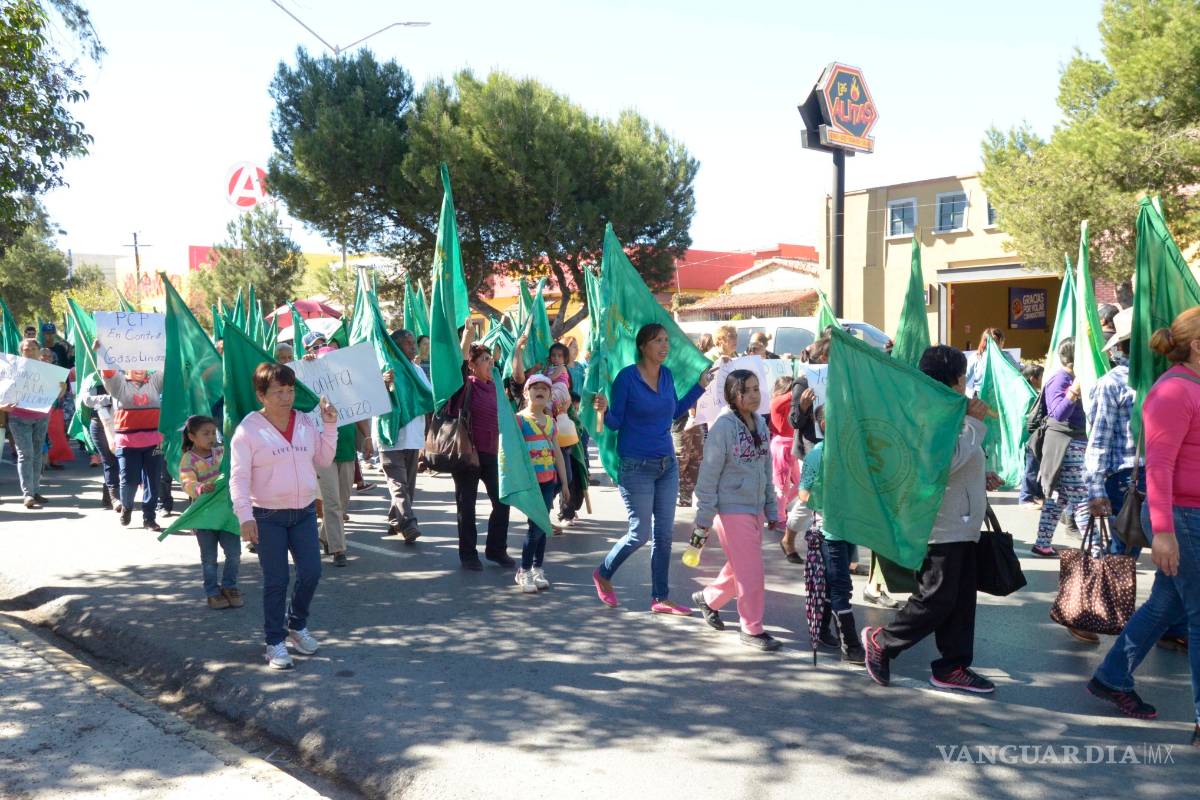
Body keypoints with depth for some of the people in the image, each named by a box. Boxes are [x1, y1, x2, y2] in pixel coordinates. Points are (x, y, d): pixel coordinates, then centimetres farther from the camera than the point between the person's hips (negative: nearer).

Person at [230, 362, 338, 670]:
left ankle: (296, 625, 30)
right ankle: (275, 642, 16)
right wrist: (245, 515, -23)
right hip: (267, 516, -4)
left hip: (305, 511, 5)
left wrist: (330, 426, -1)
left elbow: (323, 460, 9)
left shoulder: (306, 422, 5)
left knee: (311, 572, 4)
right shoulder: (249, 429, -10)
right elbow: (238, 477, -13)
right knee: (276, 581, 0)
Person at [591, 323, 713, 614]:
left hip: (667, 465, 6)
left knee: (663, 534, 8)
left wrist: (700, 386, 16)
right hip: (636, 467, -6)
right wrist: (604, 411, -32)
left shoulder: (667, 374, 4)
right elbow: (615, 423, -10)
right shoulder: (627, 376, -12)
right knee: (640, 534, -1)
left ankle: (660, 598, 19)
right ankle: (603, 574, 25)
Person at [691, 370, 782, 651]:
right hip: (731, 509, -7)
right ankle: (752, 629, 14)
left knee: (741, 568, 17)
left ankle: (707, 598, 40)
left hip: (755, 508, 7)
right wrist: (704, 517, -12)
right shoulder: (723, 425, -15)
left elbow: (766, 470, 14)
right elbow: (709, 474, -14)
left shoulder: (760, 423, 7)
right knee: (751, 572, -2)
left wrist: (772, 510, 15)